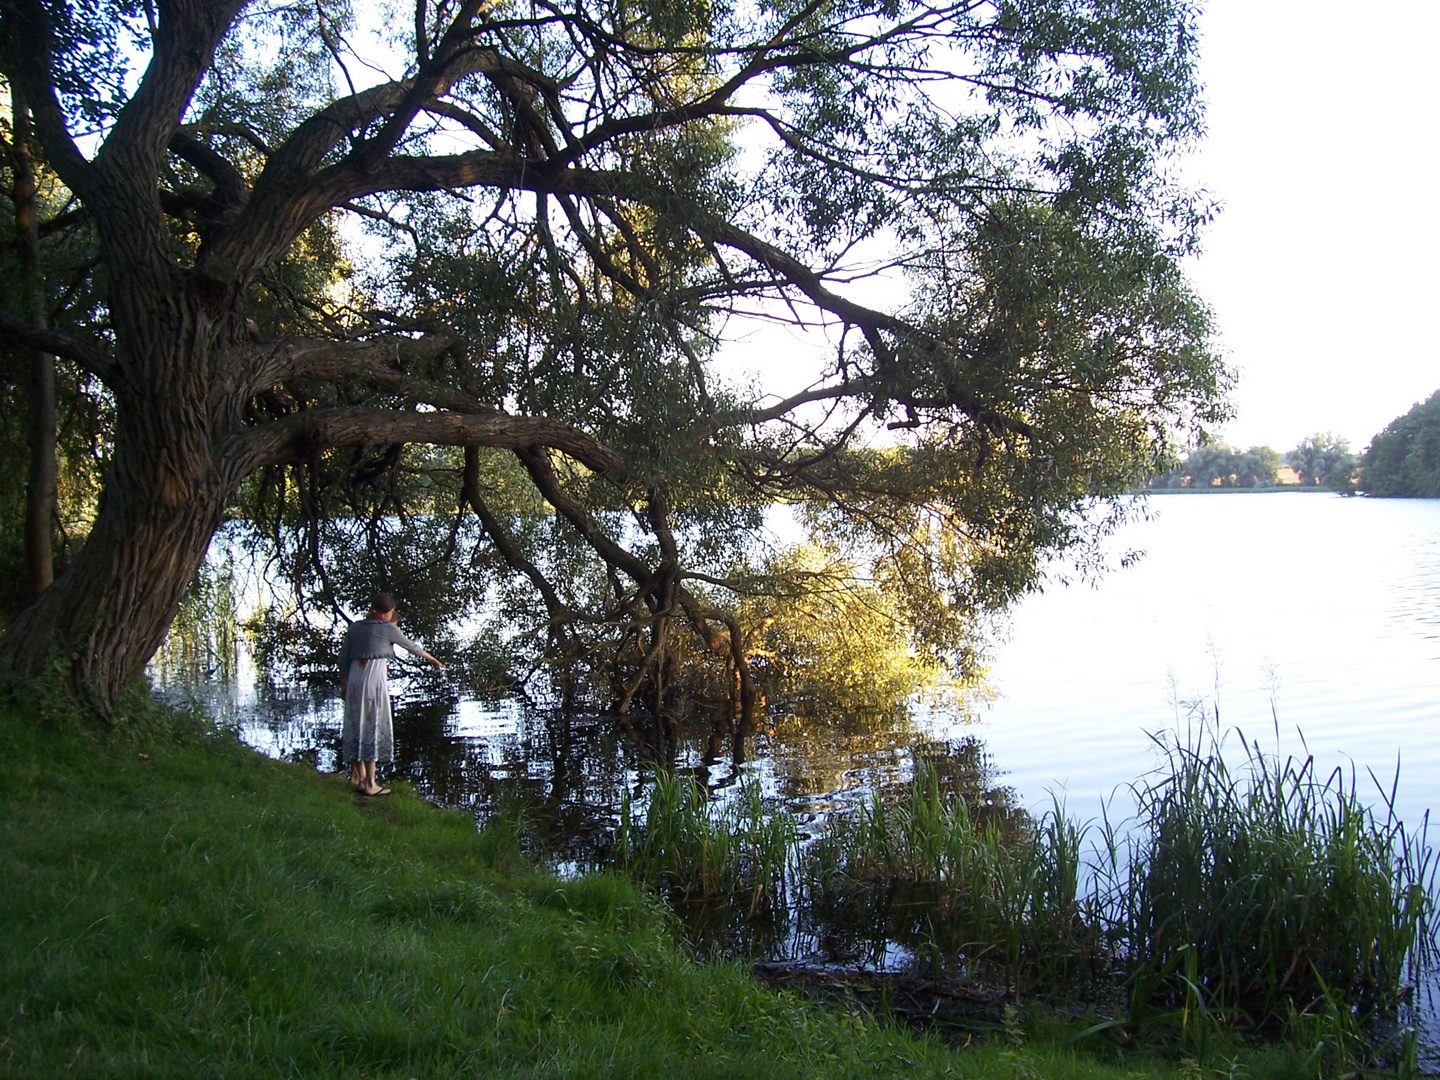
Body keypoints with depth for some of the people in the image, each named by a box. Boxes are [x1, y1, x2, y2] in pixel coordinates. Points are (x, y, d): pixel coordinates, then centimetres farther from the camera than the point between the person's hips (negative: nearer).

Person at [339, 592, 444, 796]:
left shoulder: (355, 627, 11)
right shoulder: (388, 629, -1)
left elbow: (343, 657, 10)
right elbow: (412, 647, 12)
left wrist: (343, 682, 18)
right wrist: (433, 660, 26)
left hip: (354, 679, 6)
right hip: (375, 678, -6)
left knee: (356, 725, 16)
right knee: (374, 726, 0)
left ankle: (357, 774, 31)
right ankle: (369, 783, 1)